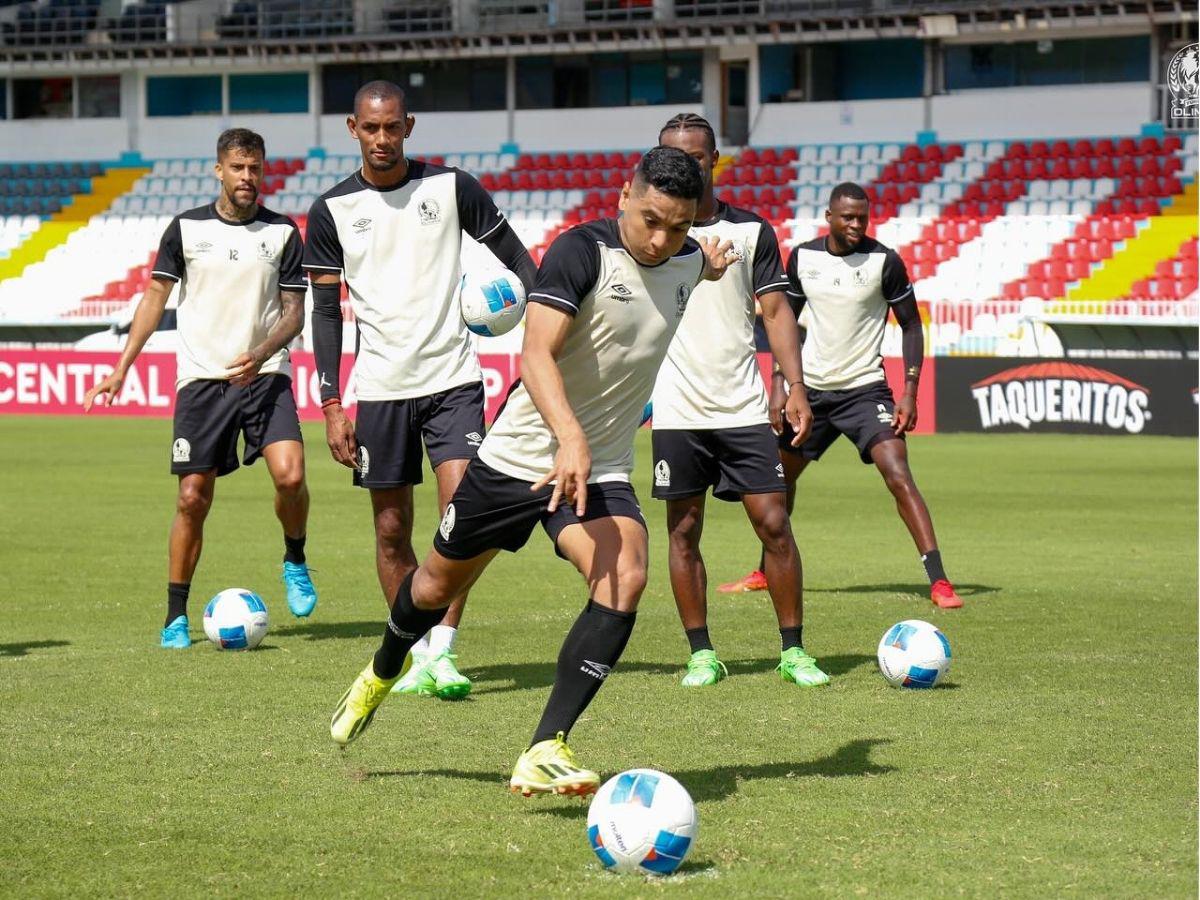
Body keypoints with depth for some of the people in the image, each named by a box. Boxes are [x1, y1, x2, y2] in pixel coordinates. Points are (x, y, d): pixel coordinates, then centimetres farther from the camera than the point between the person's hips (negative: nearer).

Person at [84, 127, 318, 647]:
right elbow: (155, 297, 8)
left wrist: (262, 354, -16)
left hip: (266, 375, 0)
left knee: (290, 474, -21)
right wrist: (120, 370, 3)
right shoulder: (186, 229, 3)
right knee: (193, 498, -2)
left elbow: (294, 312, 4)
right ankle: (176, 617, 9)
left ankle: (295, 561, 9)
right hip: (201, 379, 0)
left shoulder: (282, 233, 3)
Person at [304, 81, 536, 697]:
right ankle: (417, 657, 16)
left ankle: (442, 651, -10)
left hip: (453, 377, -1)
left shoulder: (451, 187, 1)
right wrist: (331, 405, -1)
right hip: (380, 387, 1)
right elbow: (326, 311, 5)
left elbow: (518, 259, 8)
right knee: (392, 531, 5)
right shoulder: (331, 210, 2)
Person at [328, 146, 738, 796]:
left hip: (602, 470, 3)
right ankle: (380, 676, 50)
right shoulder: (583, 251, -20)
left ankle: (545, 753, -26)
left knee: (625, 579, -25)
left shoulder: (688, 261, 0)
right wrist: (570, 439, -46)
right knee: (440, 584, 16)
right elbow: (536, 353, -34)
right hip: (520, 453, -3)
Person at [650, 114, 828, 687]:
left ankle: (793, 651, 6)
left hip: (743, 408, 0)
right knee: (683, 533, 2)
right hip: (676, 411, 0)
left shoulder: (751, 231, 6)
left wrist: (795, 389, -3)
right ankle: (702, 655, 11)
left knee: (773, 524, -3)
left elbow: (775, 312, 7)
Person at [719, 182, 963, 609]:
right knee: (779, 475, 15)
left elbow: (911, 325, -4)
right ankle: (766, 573, 35)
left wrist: (910, 392, -13)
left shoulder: (884, 261, -11)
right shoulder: (803, 257, 0)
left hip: (865, 388, -5)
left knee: (899, 478, -20)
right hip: (811, 387, 5)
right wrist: (779, 384, 4)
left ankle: (939, 582, -21)